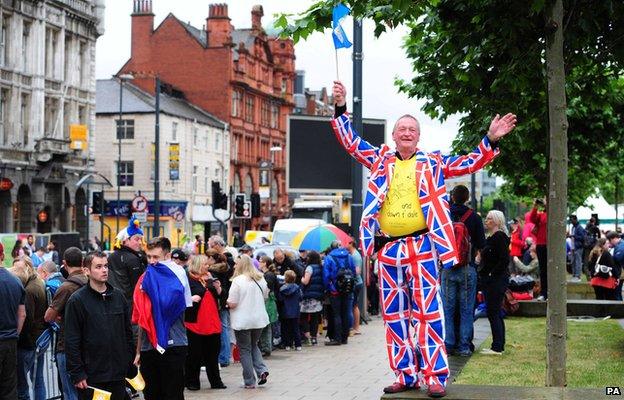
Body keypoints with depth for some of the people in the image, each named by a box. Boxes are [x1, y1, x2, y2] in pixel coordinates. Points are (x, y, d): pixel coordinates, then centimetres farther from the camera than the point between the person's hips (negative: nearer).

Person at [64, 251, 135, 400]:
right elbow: (72, 342, -8)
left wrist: (131, 367, 11)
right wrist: (77, 374, -12)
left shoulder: (118, 296, 9)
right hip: (91, 376, -5)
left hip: (118, 376, 5)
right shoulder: (77, 301, -6)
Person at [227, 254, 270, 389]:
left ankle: (249, 382, 9)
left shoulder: (238, 280, -16)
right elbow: (265, 297, 16)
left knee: (245, 350, 6)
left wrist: (226, 302, 3)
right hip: (260, 319, 6)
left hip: (242, 321, -5)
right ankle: (262, 370, 4)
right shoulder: (260, 279, 4)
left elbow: (232, 303, -17)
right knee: (253, 345, 23)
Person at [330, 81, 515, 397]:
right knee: (394, 314, 7)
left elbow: (470, 163, 7)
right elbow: (350, 142, 14)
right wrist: (341, 109, 3)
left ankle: (435, 376, -5)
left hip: (421, 246, -3)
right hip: (388, 248, 3)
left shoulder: (433, 163, 9)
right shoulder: (380, 159, 13)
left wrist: (490, 141, -7)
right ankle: (405, 375, 15)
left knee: (428, 311, -7)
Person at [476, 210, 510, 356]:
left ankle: (497, 347, -4)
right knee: (495, 313, 12)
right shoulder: (491, 237, 17)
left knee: (493, 312, -8)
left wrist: (492, 274, -18)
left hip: (497, 280, -10)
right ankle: (499, 346, 18)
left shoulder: (500, 237, -14)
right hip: (490, 280, 10)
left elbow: (504, 260, -21)